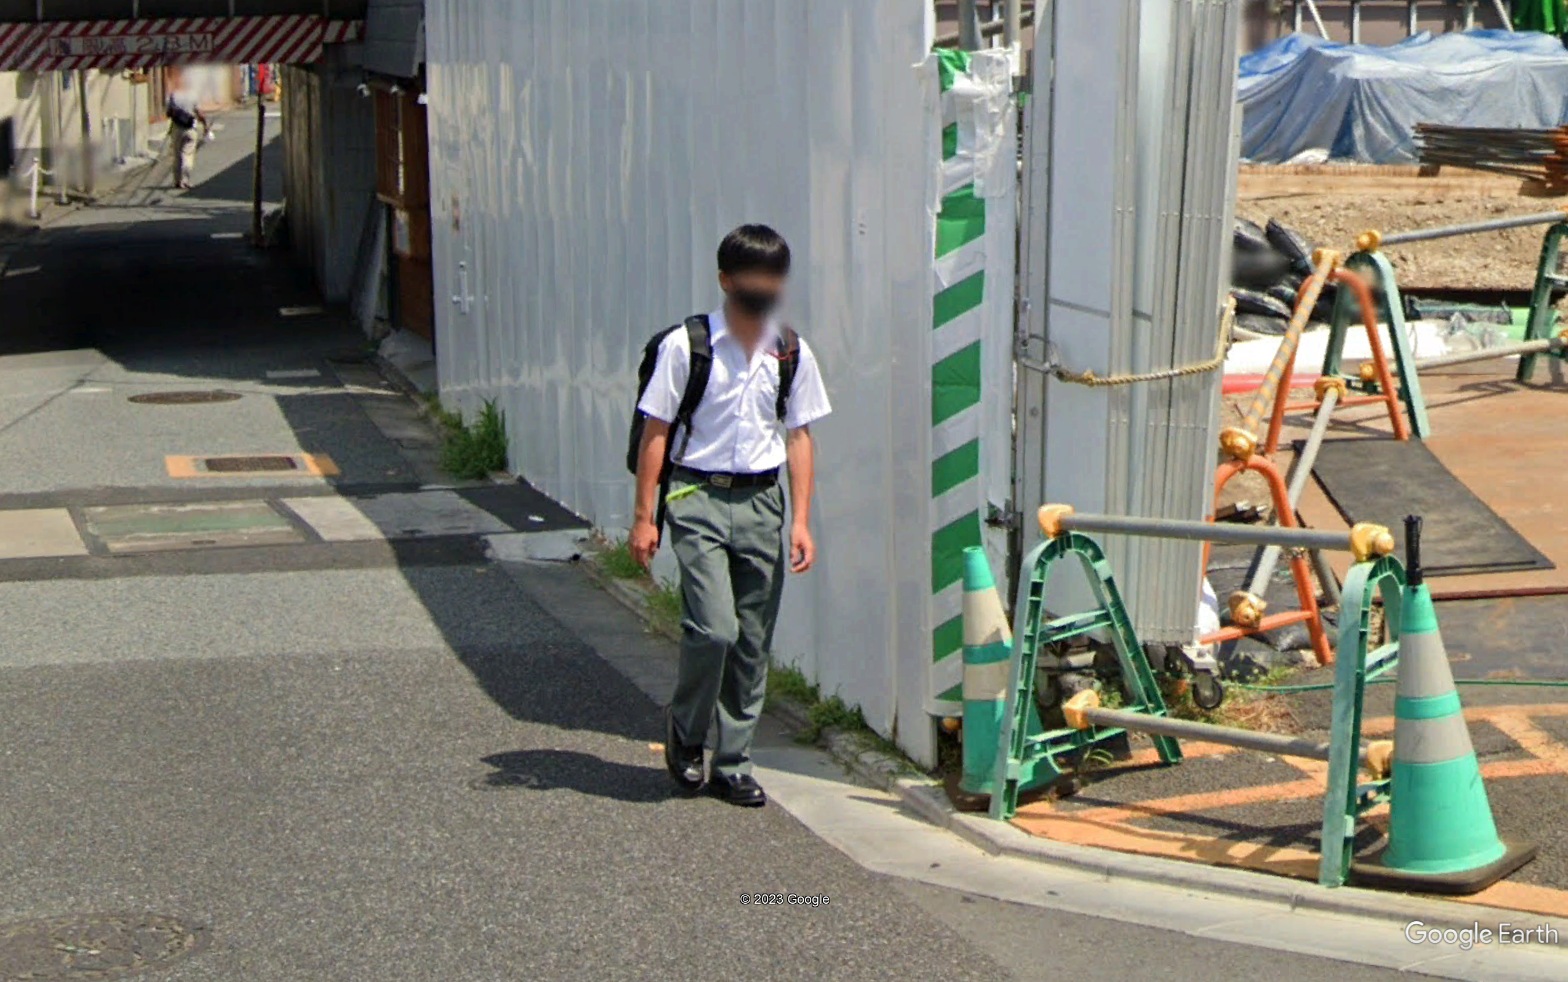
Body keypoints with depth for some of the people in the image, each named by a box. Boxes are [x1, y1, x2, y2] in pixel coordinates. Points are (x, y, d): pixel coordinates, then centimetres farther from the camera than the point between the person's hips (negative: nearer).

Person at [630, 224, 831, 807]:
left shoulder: (793, 354, 7)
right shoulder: (686, 346, -4)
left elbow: (799, 436, 11)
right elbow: (656, 432, -2)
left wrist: (801, 520, 5)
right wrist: (644, 516, -5)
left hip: (761, 502, 4)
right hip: (698, 498, -4)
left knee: (753, 643, 5)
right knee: (714, 627, -16)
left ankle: (732, 764, 17)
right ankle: (685, 730, 11)